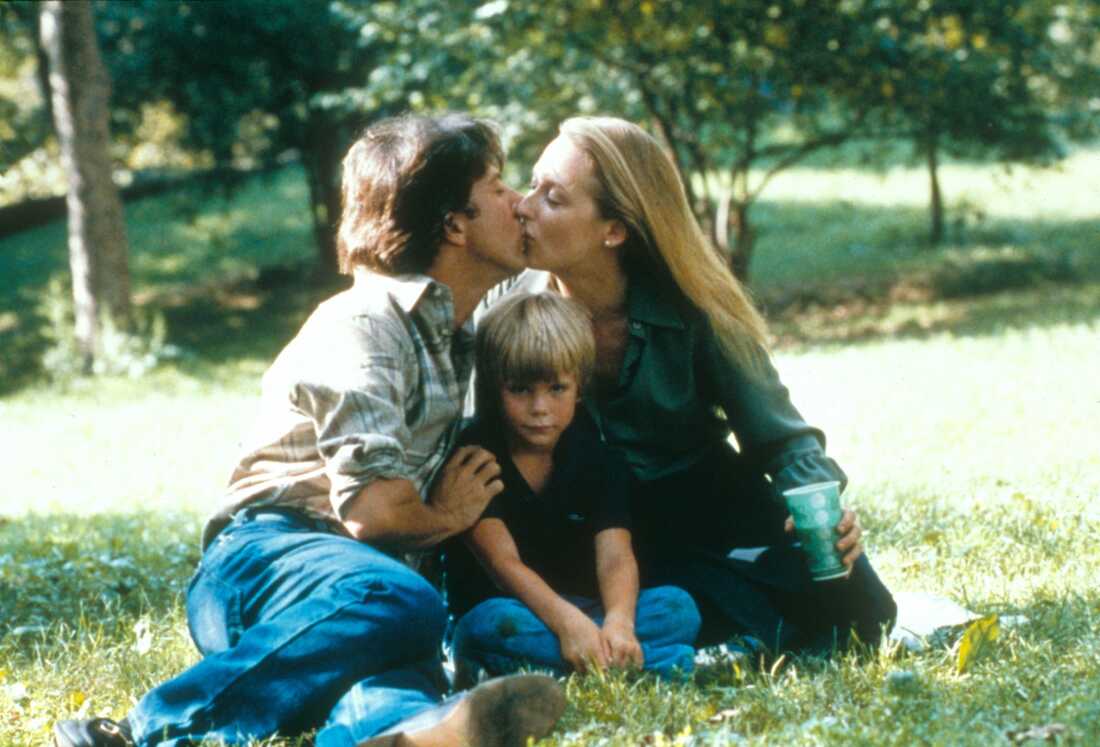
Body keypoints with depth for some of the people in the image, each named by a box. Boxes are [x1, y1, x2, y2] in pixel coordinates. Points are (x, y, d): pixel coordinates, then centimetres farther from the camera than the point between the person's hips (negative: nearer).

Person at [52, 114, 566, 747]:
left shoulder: (460, 338, 23)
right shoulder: (366, 325, -6)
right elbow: (373, 510, -17)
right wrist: (449, 517, 3)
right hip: (261, 560, -6)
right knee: (401, 603, -39)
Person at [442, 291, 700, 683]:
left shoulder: (599, 459, 2)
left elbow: (615, 556, -13)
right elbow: (502, 561, -21)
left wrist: (618, 622, -37)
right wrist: (567, 621, -38)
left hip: (584, 616, 4)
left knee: (679, 607, -19)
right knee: (498, 622, -38)